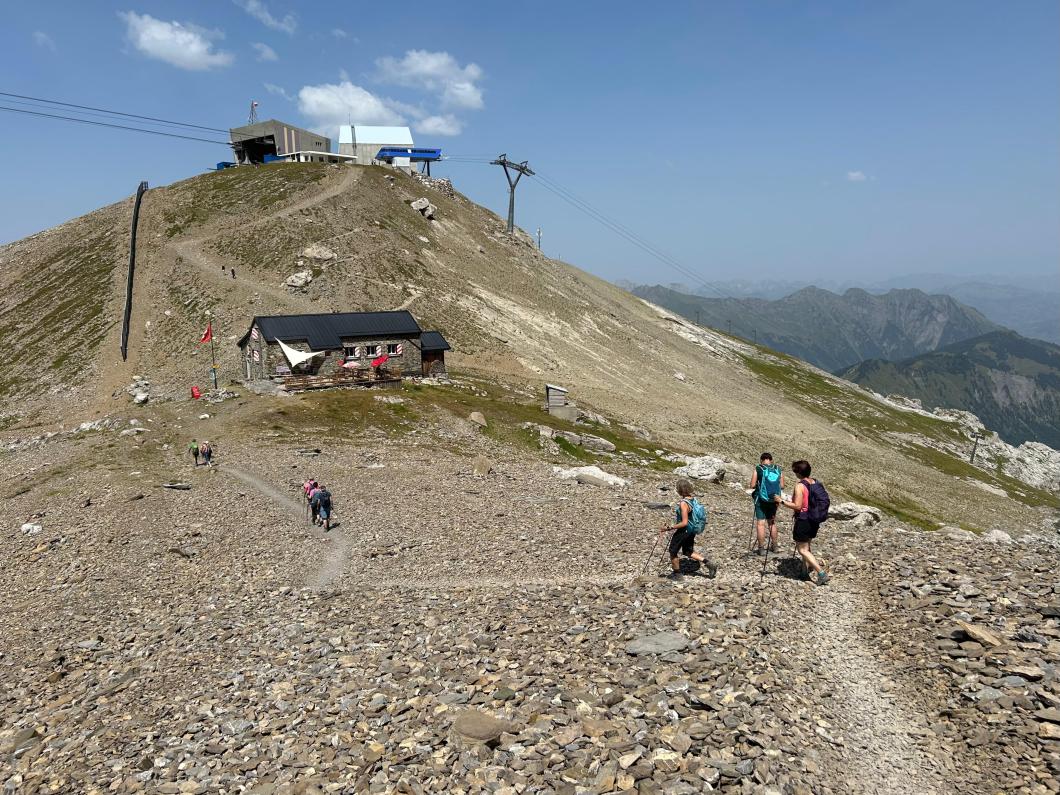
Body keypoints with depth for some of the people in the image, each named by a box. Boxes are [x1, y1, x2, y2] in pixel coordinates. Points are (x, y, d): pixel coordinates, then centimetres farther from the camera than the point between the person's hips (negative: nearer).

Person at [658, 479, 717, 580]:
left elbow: (684, 523, -30)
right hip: (692, 530, 9)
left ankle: (676, 574, 29)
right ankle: (708, 564, 18)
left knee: (673, 551, 14)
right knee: (688, 551, 26)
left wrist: (669, 528, -27)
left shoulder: (683, 503, -30)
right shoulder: (693, 497, -4)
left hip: (684, 530, -9)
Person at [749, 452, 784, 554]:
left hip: (761, 500, -4)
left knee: (760, 523, 1)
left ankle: (761, 548, 2)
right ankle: (773, 546, 28)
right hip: (774, 500, 4)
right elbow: (782, 486, 1)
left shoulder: (758, 469, -10)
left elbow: (752, 485, -10)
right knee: (772, 522, 19)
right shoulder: (778, 470, -1)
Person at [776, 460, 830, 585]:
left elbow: (797, 506, -23)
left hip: (803, 521, -8)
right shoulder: (815, 483, 3)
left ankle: (821, 573, -6)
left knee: (802, 549, 1)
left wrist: (782, 501, -15)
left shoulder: (800, 486, -20)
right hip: (814, 521, 8)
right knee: (806, 546, 23)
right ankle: (807, 570, 30)